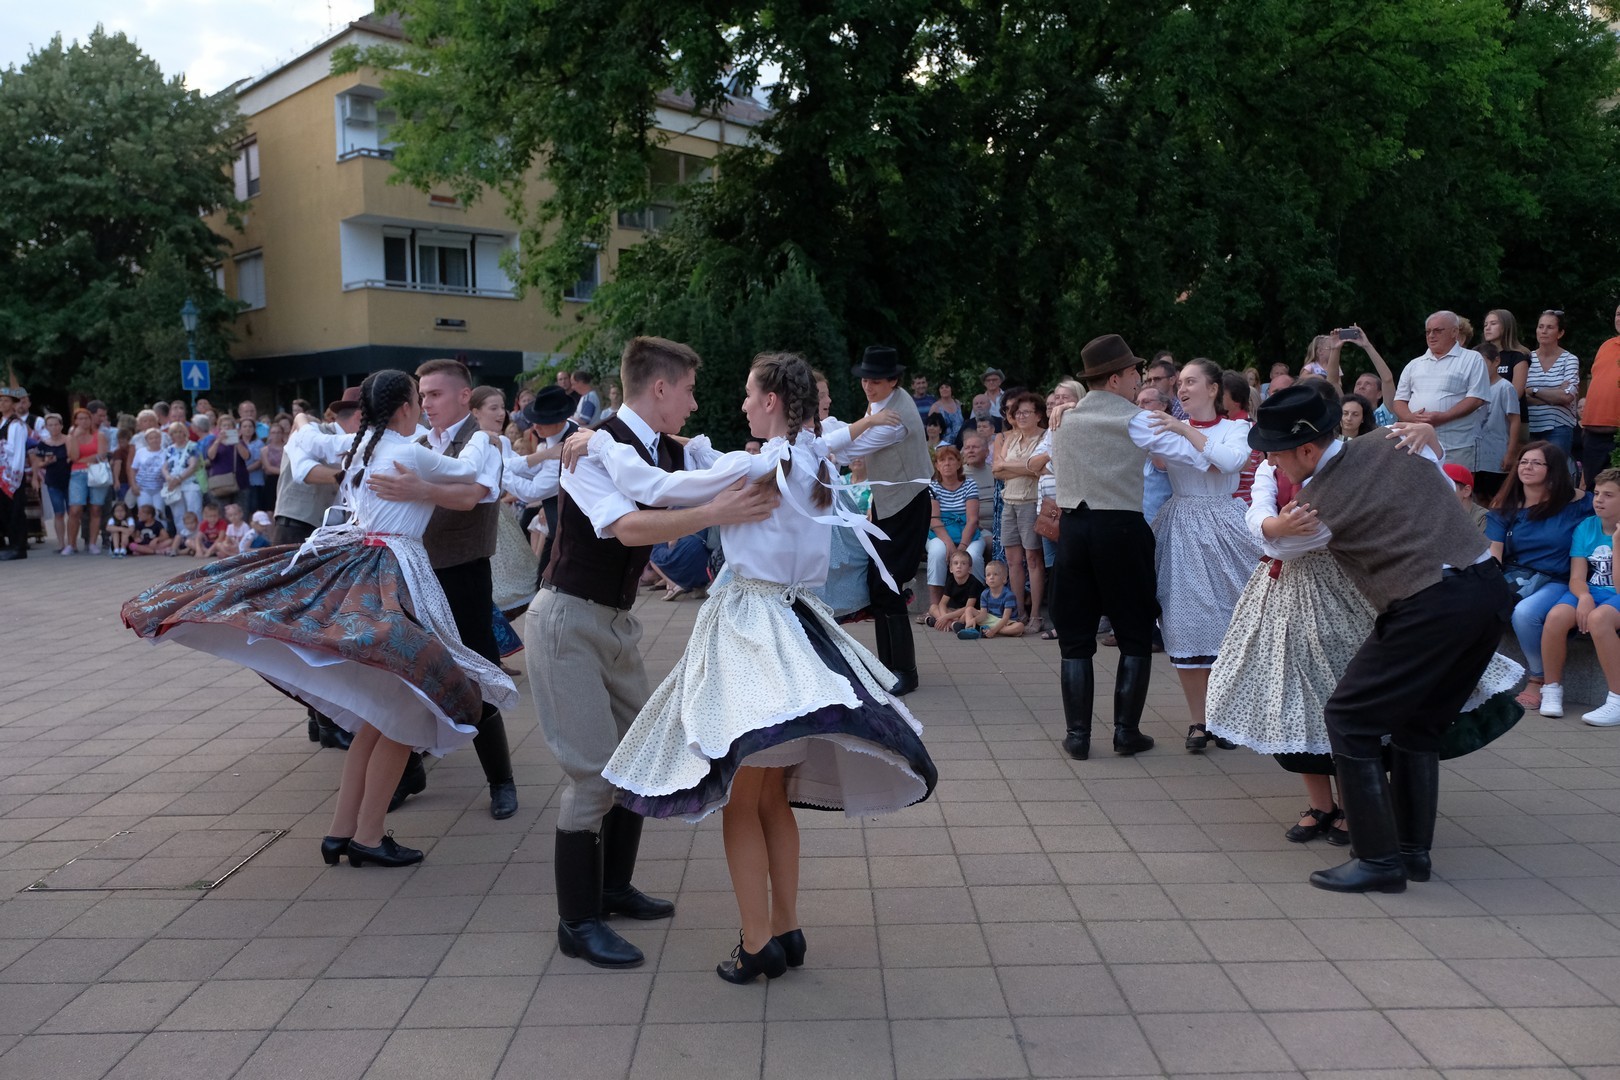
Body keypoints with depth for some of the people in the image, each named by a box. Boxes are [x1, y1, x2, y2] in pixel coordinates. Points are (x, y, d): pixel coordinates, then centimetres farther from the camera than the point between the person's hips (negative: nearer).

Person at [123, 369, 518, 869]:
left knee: (379, 711, 13)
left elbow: (306, 442, 31)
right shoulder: (414, 455, -10)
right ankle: (367, 837, 2)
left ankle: (341, 830, 15)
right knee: (402, 712, -1)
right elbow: (469, 473, 4)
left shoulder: (353, 444, 11)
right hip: (392, 574, -8)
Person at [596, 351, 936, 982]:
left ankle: (757, 945, 8)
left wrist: (601, 444, 1)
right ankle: (786, 931, 22)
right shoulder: (813, 466, 8)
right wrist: (690, 445, 19)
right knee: (772, 798, 16)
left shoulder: (754, 468, -15)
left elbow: (654, 488, -13)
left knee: (741, 802, 2)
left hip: (750, 629, -8)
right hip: (794, 621, 8)